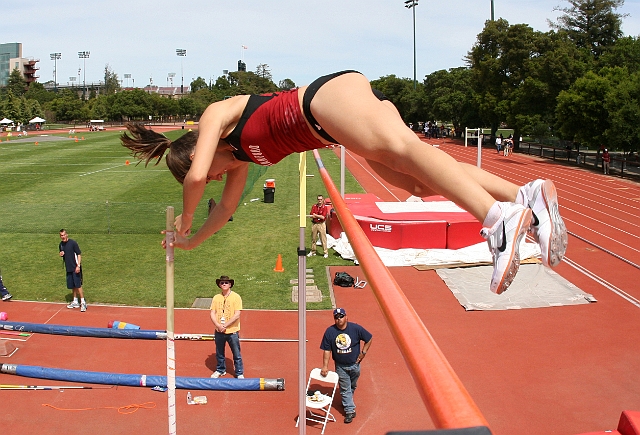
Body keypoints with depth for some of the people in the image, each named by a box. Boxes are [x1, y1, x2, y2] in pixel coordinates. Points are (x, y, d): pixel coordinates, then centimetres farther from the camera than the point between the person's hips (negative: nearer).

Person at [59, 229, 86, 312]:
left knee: (78, 285, -9)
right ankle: (75, 302, 22)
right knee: (73, 286, 12)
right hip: (68, 268, 6)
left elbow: (79, 254, -10)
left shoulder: (73, 243, -10)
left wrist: (78, 266, -18)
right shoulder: (61, 245, 9)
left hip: (75, 268, -6)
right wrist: (61, 254, -3)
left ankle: (83, 302, -5)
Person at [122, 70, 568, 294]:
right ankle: (526, 195, -24)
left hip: (331, 92, -8)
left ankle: (498, 219, -52)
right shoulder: (241, 156, 31)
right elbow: (227, 207, 40)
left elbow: (195, 175, -3)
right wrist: (192, 242, 50)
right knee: (418, 183, -11)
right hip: (329, 126, 8)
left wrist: (184, 221, 14)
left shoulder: (216, 114, 9)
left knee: (400, 148, -32)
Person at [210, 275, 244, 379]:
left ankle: (240, 373, 17)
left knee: (237, 354, 4)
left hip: (232, 331, -4)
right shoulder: (216, 297, 4)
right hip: (219, 331, 4)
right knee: (219, 353, 17)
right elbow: (212, 313, 1)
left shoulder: (236, 297, -8)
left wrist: (225, 325, -16)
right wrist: (218, 325, -15)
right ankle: (220, 370, 36)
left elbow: (237, 315, -13)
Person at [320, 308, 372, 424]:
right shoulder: (330, 331, -14)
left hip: (354, 364, 1)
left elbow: (369, 338, -2)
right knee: (345, 388, 4)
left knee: (352, 386, 20)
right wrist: (325, 366, -13)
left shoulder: (356, 328, -15)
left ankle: (347, 402, 46)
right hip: (340, 366, -1)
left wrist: (363, 352, -6)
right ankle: (350, 410, 12)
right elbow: (327, 350, -9)